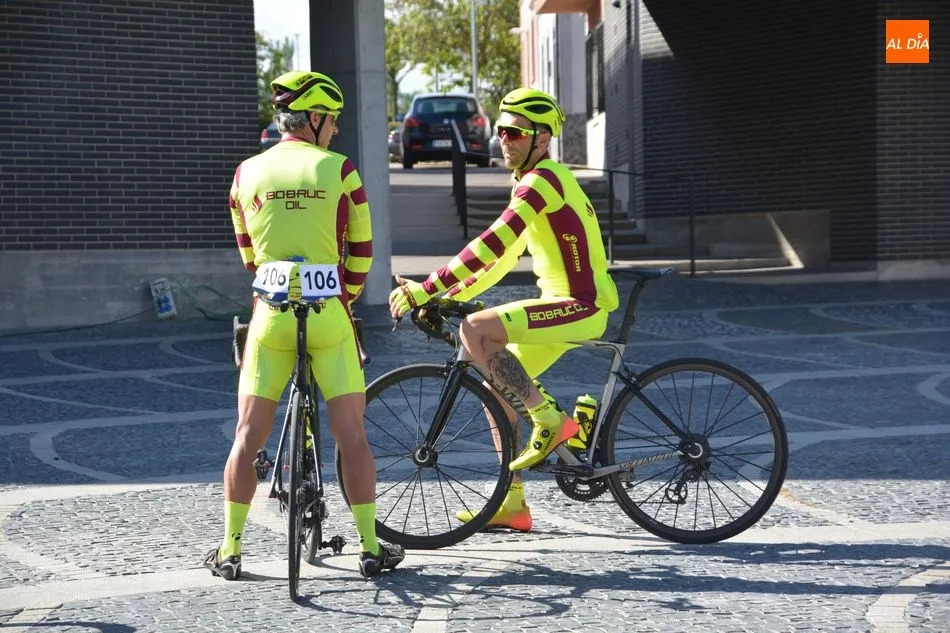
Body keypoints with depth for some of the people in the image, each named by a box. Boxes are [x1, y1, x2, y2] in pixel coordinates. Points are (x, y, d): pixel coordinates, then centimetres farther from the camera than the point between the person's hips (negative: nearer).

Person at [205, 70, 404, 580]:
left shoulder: (247, 173, 6)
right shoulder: (340, 171, -1)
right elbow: (361, 250, 5)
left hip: (271, 312, 2)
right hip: (327, 313, -2)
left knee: (249, 433, 7)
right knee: (350, 432, 4)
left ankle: (230, 549, 9)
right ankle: (371, 547, 7)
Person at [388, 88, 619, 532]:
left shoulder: (543, 179, -15)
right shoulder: (534, 182, 17)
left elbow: (493, 245, -25)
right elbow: (504, 257, 20)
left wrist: (427, 289, -26)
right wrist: (449, 296, 12)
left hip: (580, 306, -10)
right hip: (562, 304, 10)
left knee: (475, 331, -24)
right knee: (495, 390, 10)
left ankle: (549, 420, -13)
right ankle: (512, 504, 16)